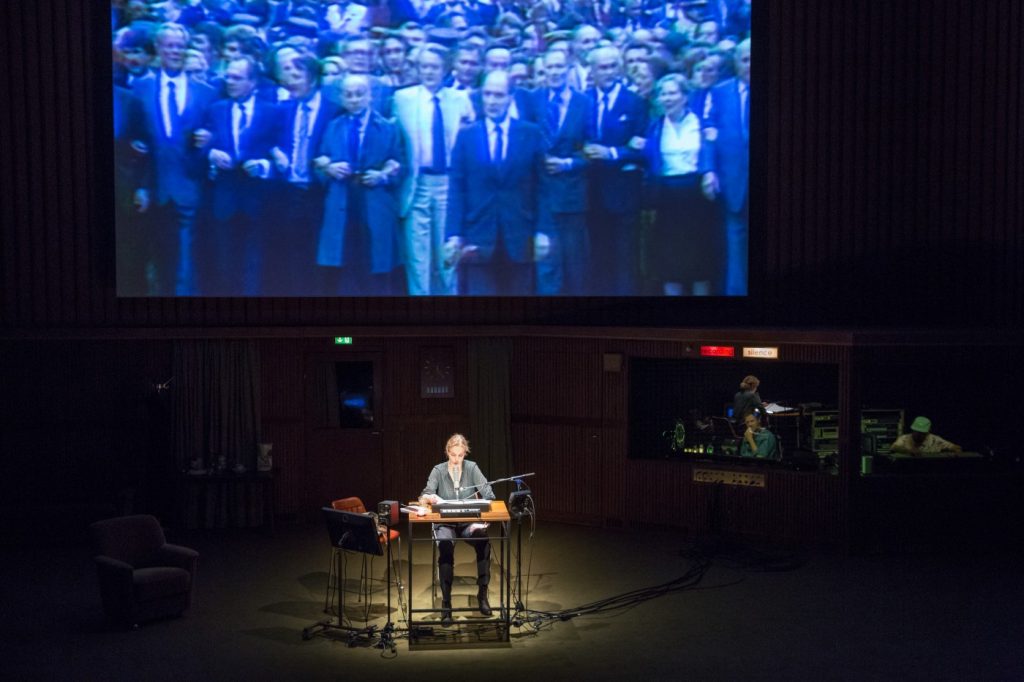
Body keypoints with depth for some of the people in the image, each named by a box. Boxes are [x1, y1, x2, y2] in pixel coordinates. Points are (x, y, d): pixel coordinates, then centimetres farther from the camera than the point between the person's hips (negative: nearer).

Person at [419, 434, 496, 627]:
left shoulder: (472, 468, 1)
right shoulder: (438, 470, 0)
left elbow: (489, 495, -6)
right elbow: (424, 497, -9)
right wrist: (431, 498, -34)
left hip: (469, 522, 1)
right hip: (444, 523, -1)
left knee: (484, 540, -32)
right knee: (445, 546, -35)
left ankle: (482, 594, -19)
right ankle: (446, 602, -30)